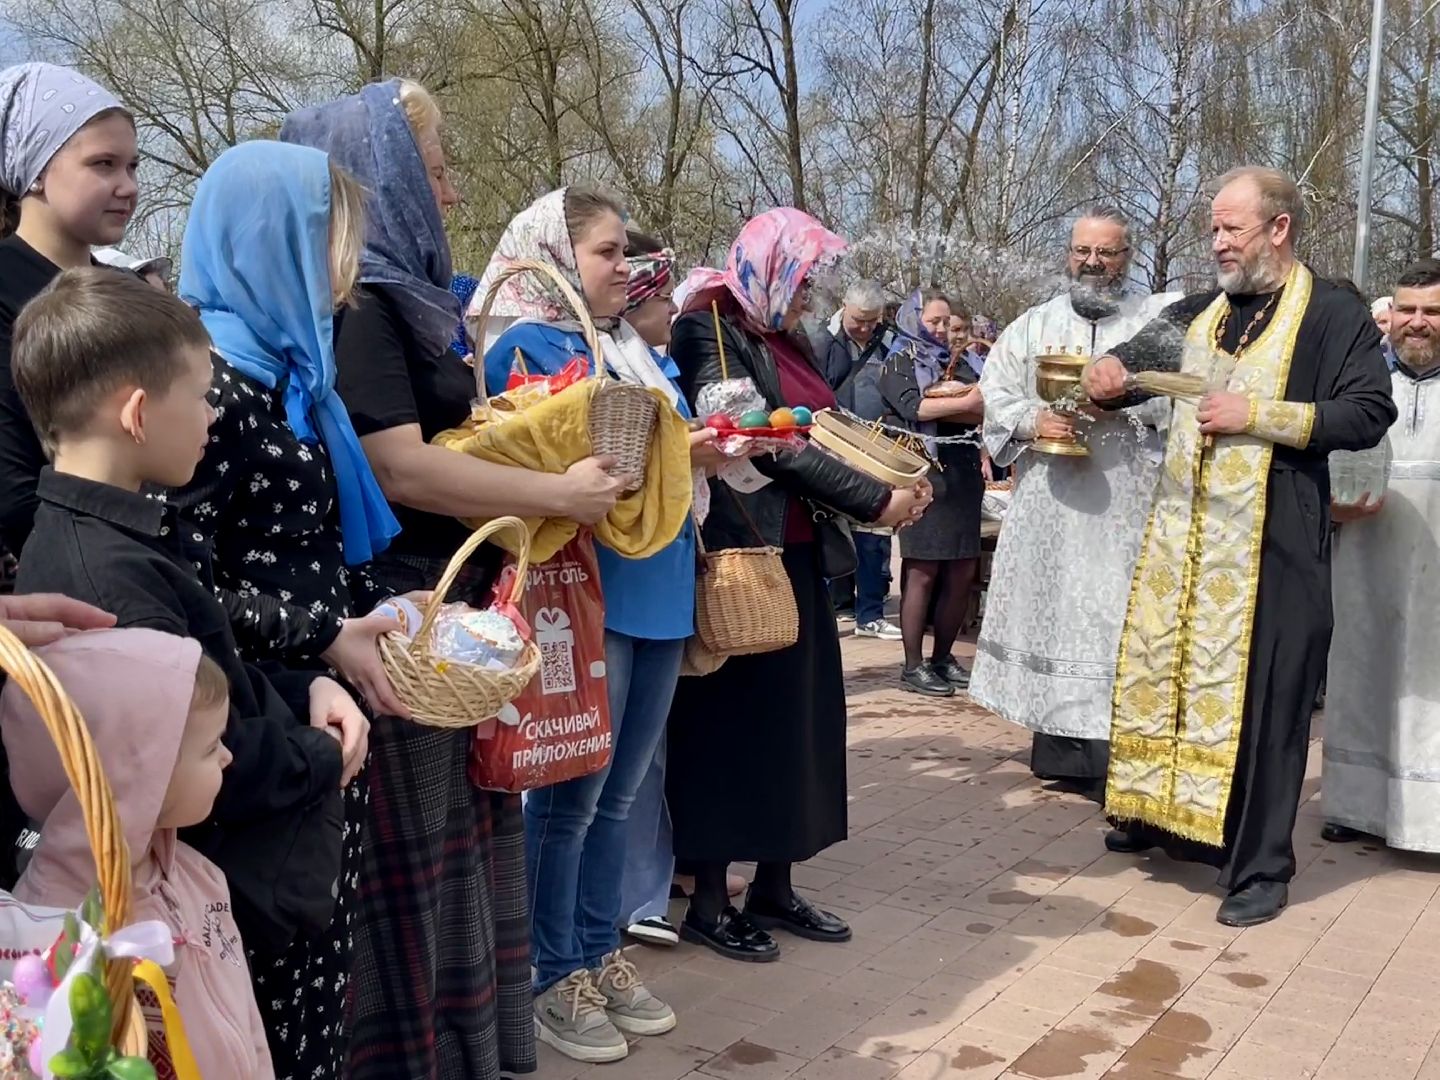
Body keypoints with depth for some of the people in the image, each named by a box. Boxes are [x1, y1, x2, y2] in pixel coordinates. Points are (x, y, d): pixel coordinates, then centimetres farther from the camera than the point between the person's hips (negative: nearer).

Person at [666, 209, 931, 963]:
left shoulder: (786, 341, 17)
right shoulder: (710, 332, -10)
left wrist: (897, 482, -3)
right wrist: (873, 502, -16)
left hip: (794, 555, 9)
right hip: (740, 555, -9)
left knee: (796, 712, 10)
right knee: (732, 714, -2)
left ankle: (773, 887, 22)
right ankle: (709, 901, 10)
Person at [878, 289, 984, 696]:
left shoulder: (957, 364, 21)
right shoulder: (898, 363, 4)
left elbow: (988, 408, 9)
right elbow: (913, 407, -15)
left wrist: (942, 399, -5)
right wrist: (963, 402, -8)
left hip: (963, 474, 6)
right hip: (924, 474, -6)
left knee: (963, 574, 5)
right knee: (922, 572, -7)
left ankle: (942, 657, 16)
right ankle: (913, 666, -2)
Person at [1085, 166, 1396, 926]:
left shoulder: (1333, 314, -3)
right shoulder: (1198, 314, 13)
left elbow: (1370, 414, -10)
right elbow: (1137, 359, 18)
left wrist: (1257, 415, -17)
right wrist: (1109, 372, -6)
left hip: (1271, 540, -6)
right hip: (1183, 531, 6)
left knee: (1258, 694, -2)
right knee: (1167, 674, 11)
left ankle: (1260, 863, 8)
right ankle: (1166, 815, 28)